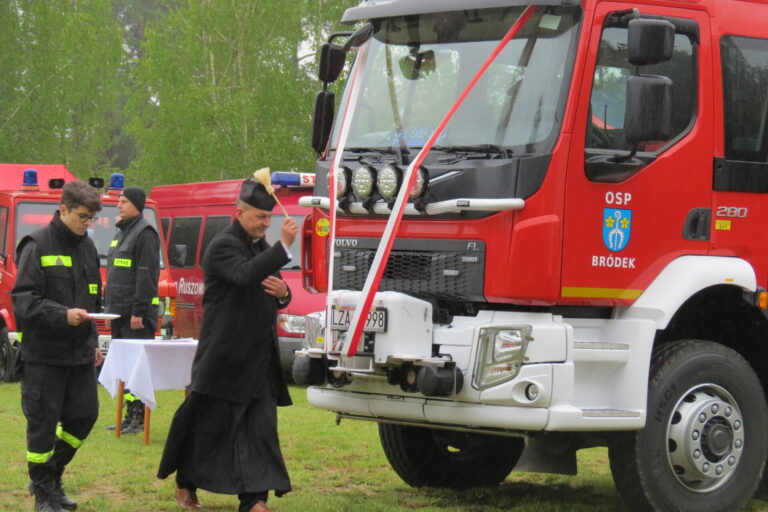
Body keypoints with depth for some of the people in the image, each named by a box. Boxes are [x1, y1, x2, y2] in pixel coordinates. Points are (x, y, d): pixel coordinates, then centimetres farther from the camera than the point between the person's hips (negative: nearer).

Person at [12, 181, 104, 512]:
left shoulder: (87, 247, 13)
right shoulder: (38, 246, -10)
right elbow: (23, 299, -16)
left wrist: (92, 342, 19)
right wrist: (63, 315, -27)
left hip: (80, 353, 7)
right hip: (44, 353, -7)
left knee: (84, 415, 9)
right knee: (43, 423, 0)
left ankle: (51, 476, 27)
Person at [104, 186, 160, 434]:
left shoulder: (144, 233, -10)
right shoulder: (121, 233, 19)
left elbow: (146, 274, -17)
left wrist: (139, 311, -21)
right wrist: (108, 307, 21)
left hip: (136, 312, -10)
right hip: (119, 311, 10)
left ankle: (138, 418, -8)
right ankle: (130, 416, 15)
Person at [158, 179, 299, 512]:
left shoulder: (261, 247, 16)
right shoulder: (223, 246, -10)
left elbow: (272, 299, 24)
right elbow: (245, 275, -31)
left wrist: (283, 294, 0)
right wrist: (283, 247, -35)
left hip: (259, 358, 7)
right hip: (224, 356, -7)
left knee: (260, 428, 0)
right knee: (208, 424, 4)